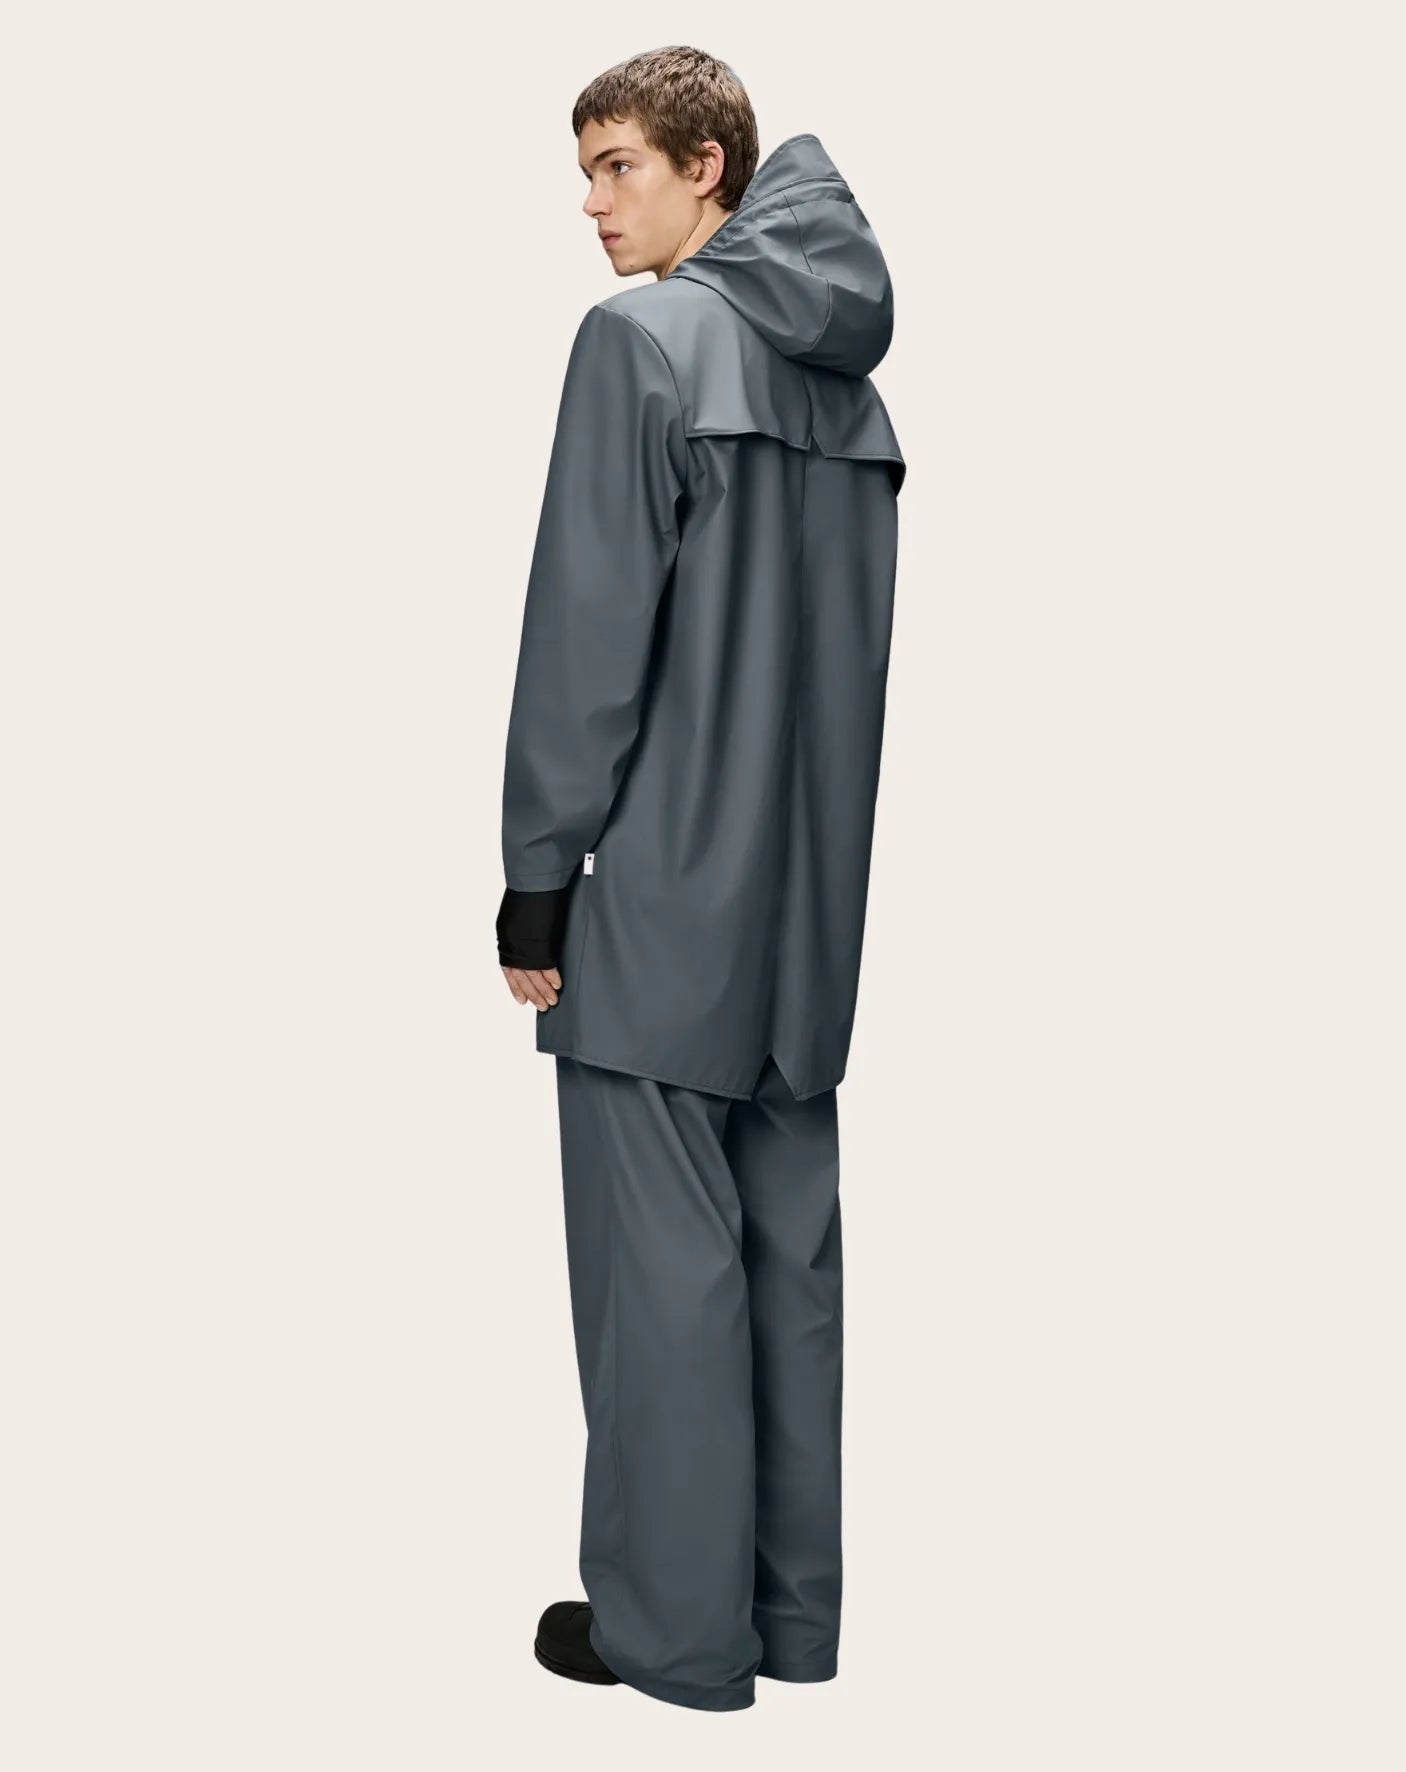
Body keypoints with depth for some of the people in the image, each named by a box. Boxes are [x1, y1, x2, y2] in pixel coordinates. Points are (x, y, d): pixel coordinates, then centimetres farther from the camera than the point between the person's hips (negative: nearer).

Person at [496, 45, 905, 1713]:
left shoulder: (644, 338, -10)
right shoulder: (846, 373, 12)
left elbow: (588, 629, -14)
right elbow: (856, 638, 14)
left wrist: (536, 878, -8)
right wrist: (812, 846, 17)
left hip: (665, 890, -7)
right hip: (811, 890, 8)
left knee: (663, 1259, 0)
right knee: (788, 1247, 11)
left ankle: (674, 1626, 8)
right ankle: (794, 1607, 19)